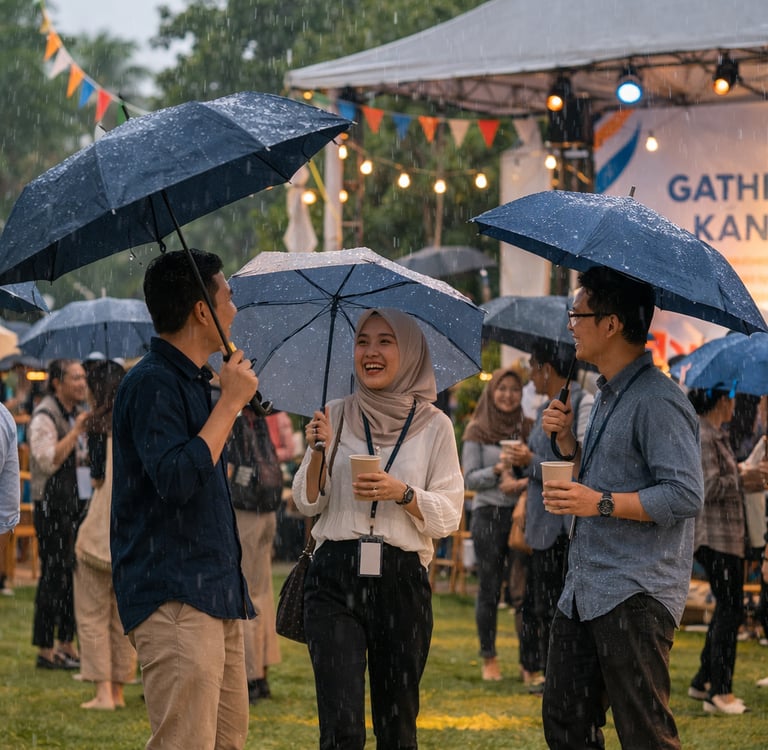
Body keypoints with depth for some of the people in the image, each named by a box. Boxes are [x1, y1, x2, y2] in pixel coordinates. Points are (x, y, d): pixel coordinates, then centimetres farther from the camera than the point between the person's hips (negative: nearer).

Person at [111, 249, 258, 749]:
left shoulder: (192, 382, 19)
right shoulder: (152, 383, -13)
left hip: (214, 595, 10)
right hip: (173, 599, -10)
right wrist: (230, 403, -18)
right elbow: (176, 479, -25)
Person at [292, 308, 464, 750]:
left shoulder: (434, 425, 4)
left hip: (402, 581, 0)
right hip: (335, 579, 0)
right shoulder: (337, 416, 8)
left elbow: (449, 516, 1)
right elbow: (308, 504, 8)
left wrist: (402, 494, -16)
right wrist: (318, 452, -9)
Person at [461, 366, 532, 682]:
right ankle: (489, 659, 12)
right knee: (489, 590, 2)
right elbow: (470, 478, 0)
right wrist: (498, 471, -17)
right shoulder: (477, 431, 3)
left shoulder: (528, 428, 9)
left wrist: (524, 481, -13)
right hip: (488, 514, -1)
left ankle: (529, 660, 2)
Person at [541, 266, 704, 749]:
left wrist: (601, 503, -23)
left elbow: (685, 496, -22)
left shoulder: (657, 400, -15)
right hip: (585, 591, 10)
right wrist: (568, 441, 11)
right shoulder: (607, 396, 18)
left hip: (636, 596, -10)